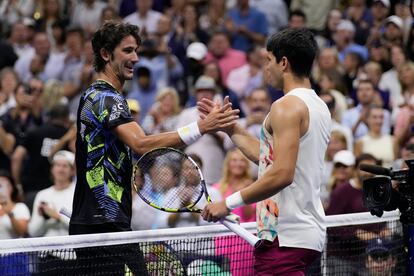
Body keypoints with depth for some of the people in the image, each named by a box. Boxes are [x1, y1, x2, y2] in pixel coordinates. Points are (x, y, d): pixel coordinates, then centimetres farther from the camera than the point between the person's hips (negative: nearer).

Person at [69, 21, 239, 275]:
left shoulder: (92, 95, 19)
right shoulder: (108, 98, -13)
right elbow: (141, 144, -28)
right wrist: (200, 128, -34)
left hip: (85, 223, 11)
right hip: (107, 225, -11)